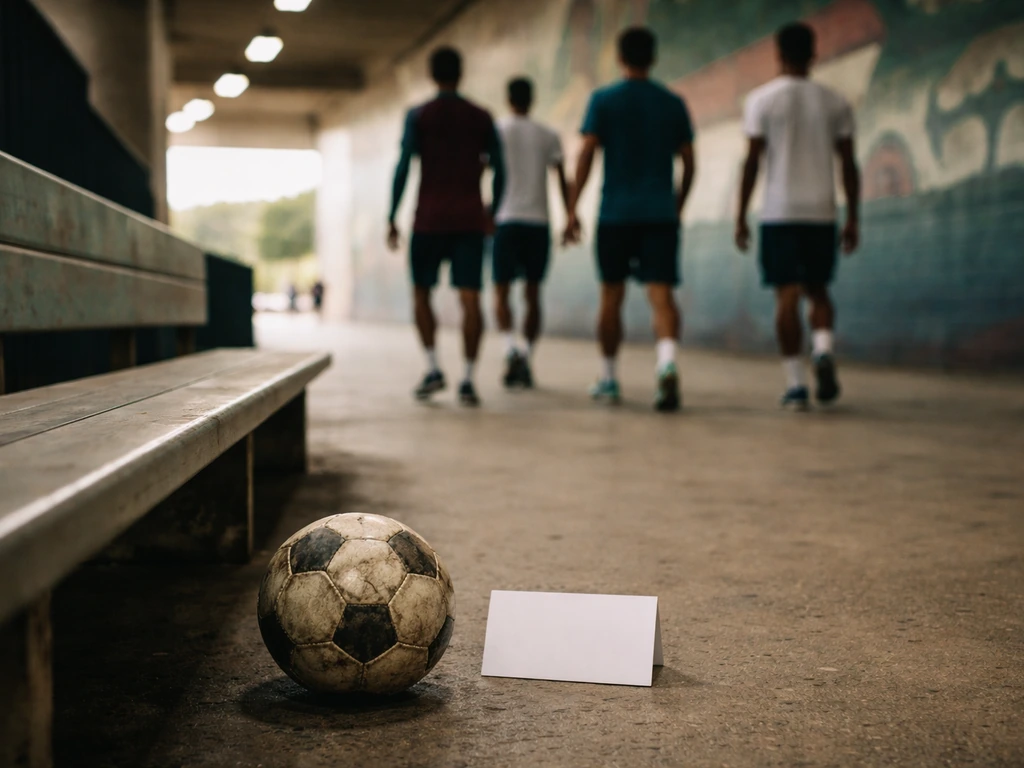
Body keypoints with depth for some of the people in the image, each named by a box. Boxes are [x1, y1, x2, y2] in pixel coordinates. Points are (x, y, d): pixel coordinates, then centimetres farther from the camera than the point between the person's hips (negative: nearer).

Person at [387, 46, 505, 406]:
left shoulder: (418, 116, 1)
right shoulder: (482, 118, 8)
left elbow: (403, 167, -6)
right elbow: (499, 170, 8)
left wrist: (391, 218, -2)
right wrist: (491, 213, 22)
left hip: (429, 220, -1)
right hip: (470, 220, 2)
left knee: (421, 292, 13)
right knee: (470, 296, -3)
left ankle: (433, 368, 2)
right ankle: (468, 379, -8)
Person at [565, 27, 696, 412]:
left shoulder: (603, 100, 1)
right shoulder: (674, 103, 9)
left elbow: (586, 154, -6)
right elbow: (689, 163, 10)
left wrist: (572, 209, -3)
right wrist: (678, 207, 22)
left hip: (615, 214, -1)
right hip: (661, 214, 1)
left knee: (611, 296, 11)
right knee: (661, 293, -6)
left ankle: (609, 379, 22)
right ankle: (667, 363, -31)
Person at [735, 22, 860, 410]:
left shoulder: (762, 100, 0)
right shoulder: (835, 102, 8)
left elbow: (752, 162, -4)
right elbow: (849, 165, 6)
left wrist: (741, 217, 1)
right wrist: (852, 219, 11)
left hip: (779, 213, -2)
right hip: (822, 213, 2)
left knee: (787, 295, 0)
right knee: (817, 291, 17)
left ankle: (795, 385, -3)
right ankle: (823, 351, -10)